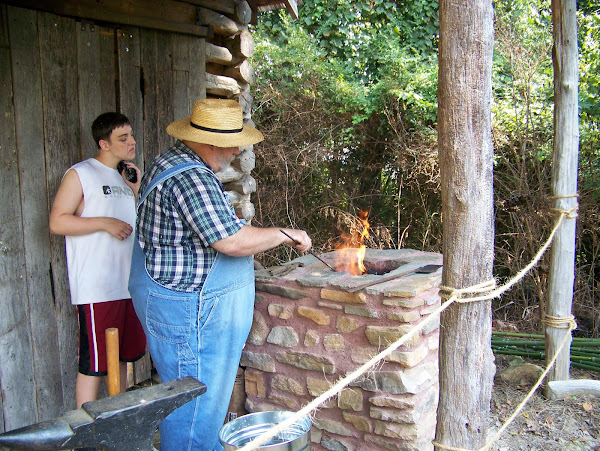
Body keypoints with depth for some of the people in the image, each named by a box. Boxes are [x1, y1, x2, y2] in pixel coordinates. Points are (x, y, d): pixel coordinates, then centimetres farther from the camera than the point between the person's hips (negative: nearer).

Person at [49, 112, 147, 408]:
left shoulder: (124, 176, 16)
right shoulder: (80, 174, -6)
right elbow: (57, 222, -11)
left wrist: (136, 189, 7)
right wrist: (104, 223, -19)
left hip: (128, 284, 8)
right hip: (96, 288, -7)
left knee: (123, 355, 16)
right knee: (93, 362, -2)